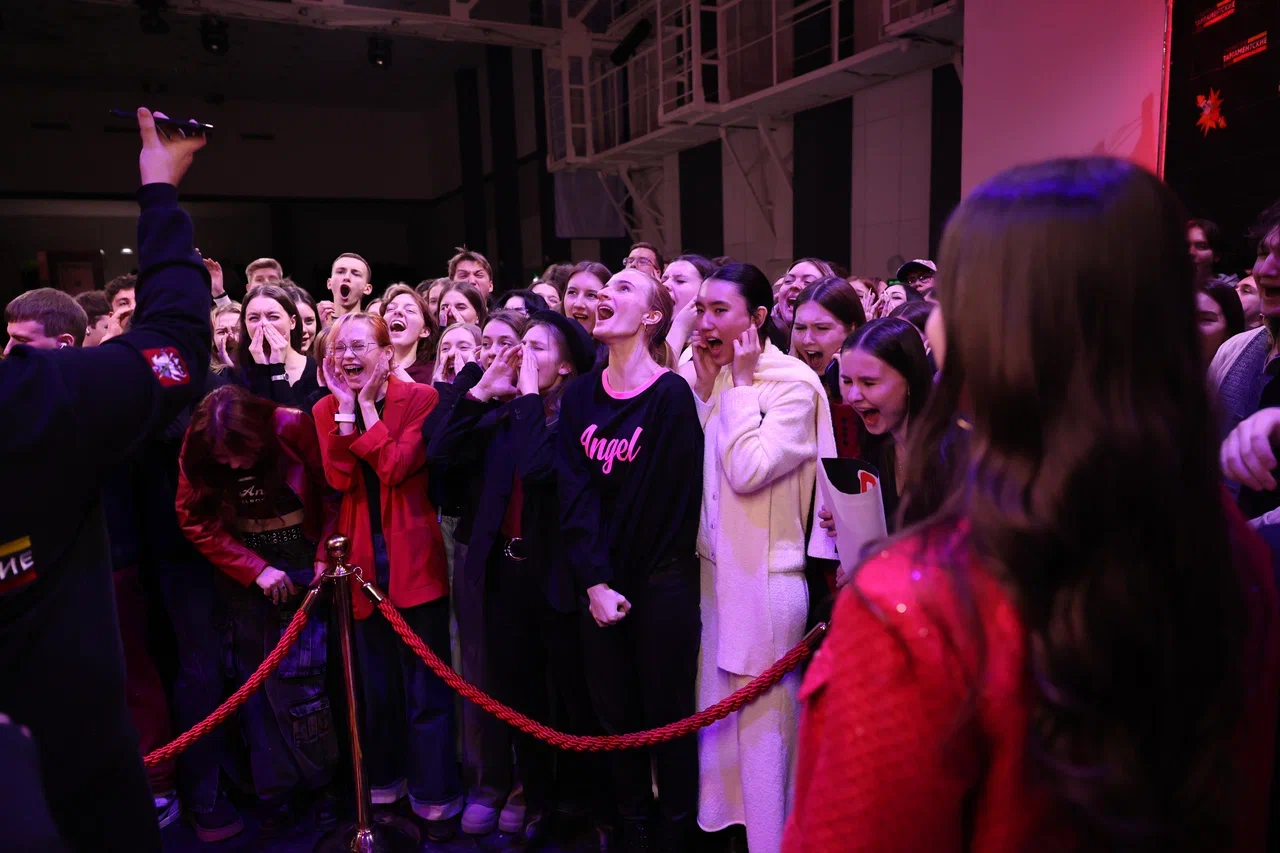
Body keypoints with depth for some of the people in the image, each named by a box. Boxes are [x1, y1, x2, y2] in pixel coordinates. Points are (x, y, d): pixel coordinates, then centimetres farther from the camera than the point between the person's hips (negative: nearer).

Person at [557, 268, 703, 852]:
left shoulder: (671, 395, -10)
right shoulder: (579, 394, 4)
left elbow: (671, 499, -12)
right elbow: (574, 492, -3)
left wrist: (625, 575, -7)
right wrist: (595, 580, -11)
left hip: (662, 583, -4)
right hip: (598, 582, 5)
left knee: (667, 716, 8)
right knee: (616, 715, 16)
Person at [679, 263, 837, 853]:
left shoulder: (794, 384, -12)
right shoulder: (710, 377, 8)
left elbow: (748, 469, -23)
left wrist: (740, 384, -16)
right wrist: (703, 388, -4)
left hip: (766, 571, -7)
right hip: (714, 562, 7)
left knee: (763, 715, 5)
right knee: (715, 706, 19)